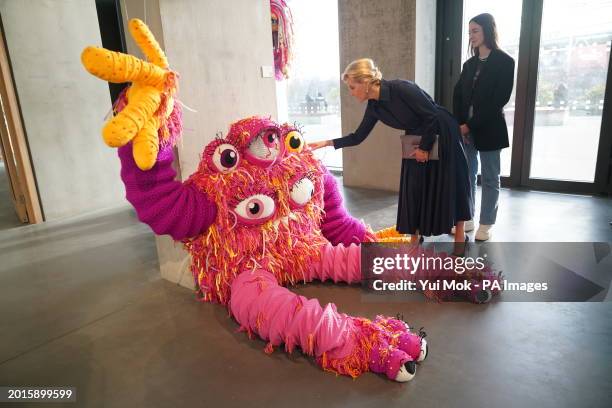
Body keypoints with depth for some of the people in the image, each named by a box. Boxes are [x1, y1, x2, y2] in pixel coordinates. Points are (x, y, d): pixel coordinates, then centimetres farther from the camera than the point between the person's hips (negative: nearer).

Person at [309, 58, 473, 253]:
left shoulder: (401, 88, -28)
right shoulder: (374, 107, -6)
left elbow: (433, 116, -23)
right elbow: (358, 137, 2)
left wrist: (424, 147, -16)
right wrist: (326, 143, -3)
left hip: (443, 135, -6)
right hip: (417, 141, 7)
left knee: (450, 184, 4)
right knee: (414, 187, 6)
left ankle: (460, 235, 20)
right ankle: (415, 237, 19)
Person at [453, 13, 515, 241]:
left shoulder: (504, 62, -3)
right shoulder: (470, 64, 13)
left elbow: (499, 99, -11)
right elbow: (458, 95, 7)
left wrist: (471, 125, -15)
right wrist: (459, 124, -8)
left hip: (489, 129, -5)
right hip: (465, 128, 5)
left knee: (490, 178, 3)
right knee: (466, 175, 7)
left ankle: (486, 224, 11)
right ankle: (466, 219, 18)